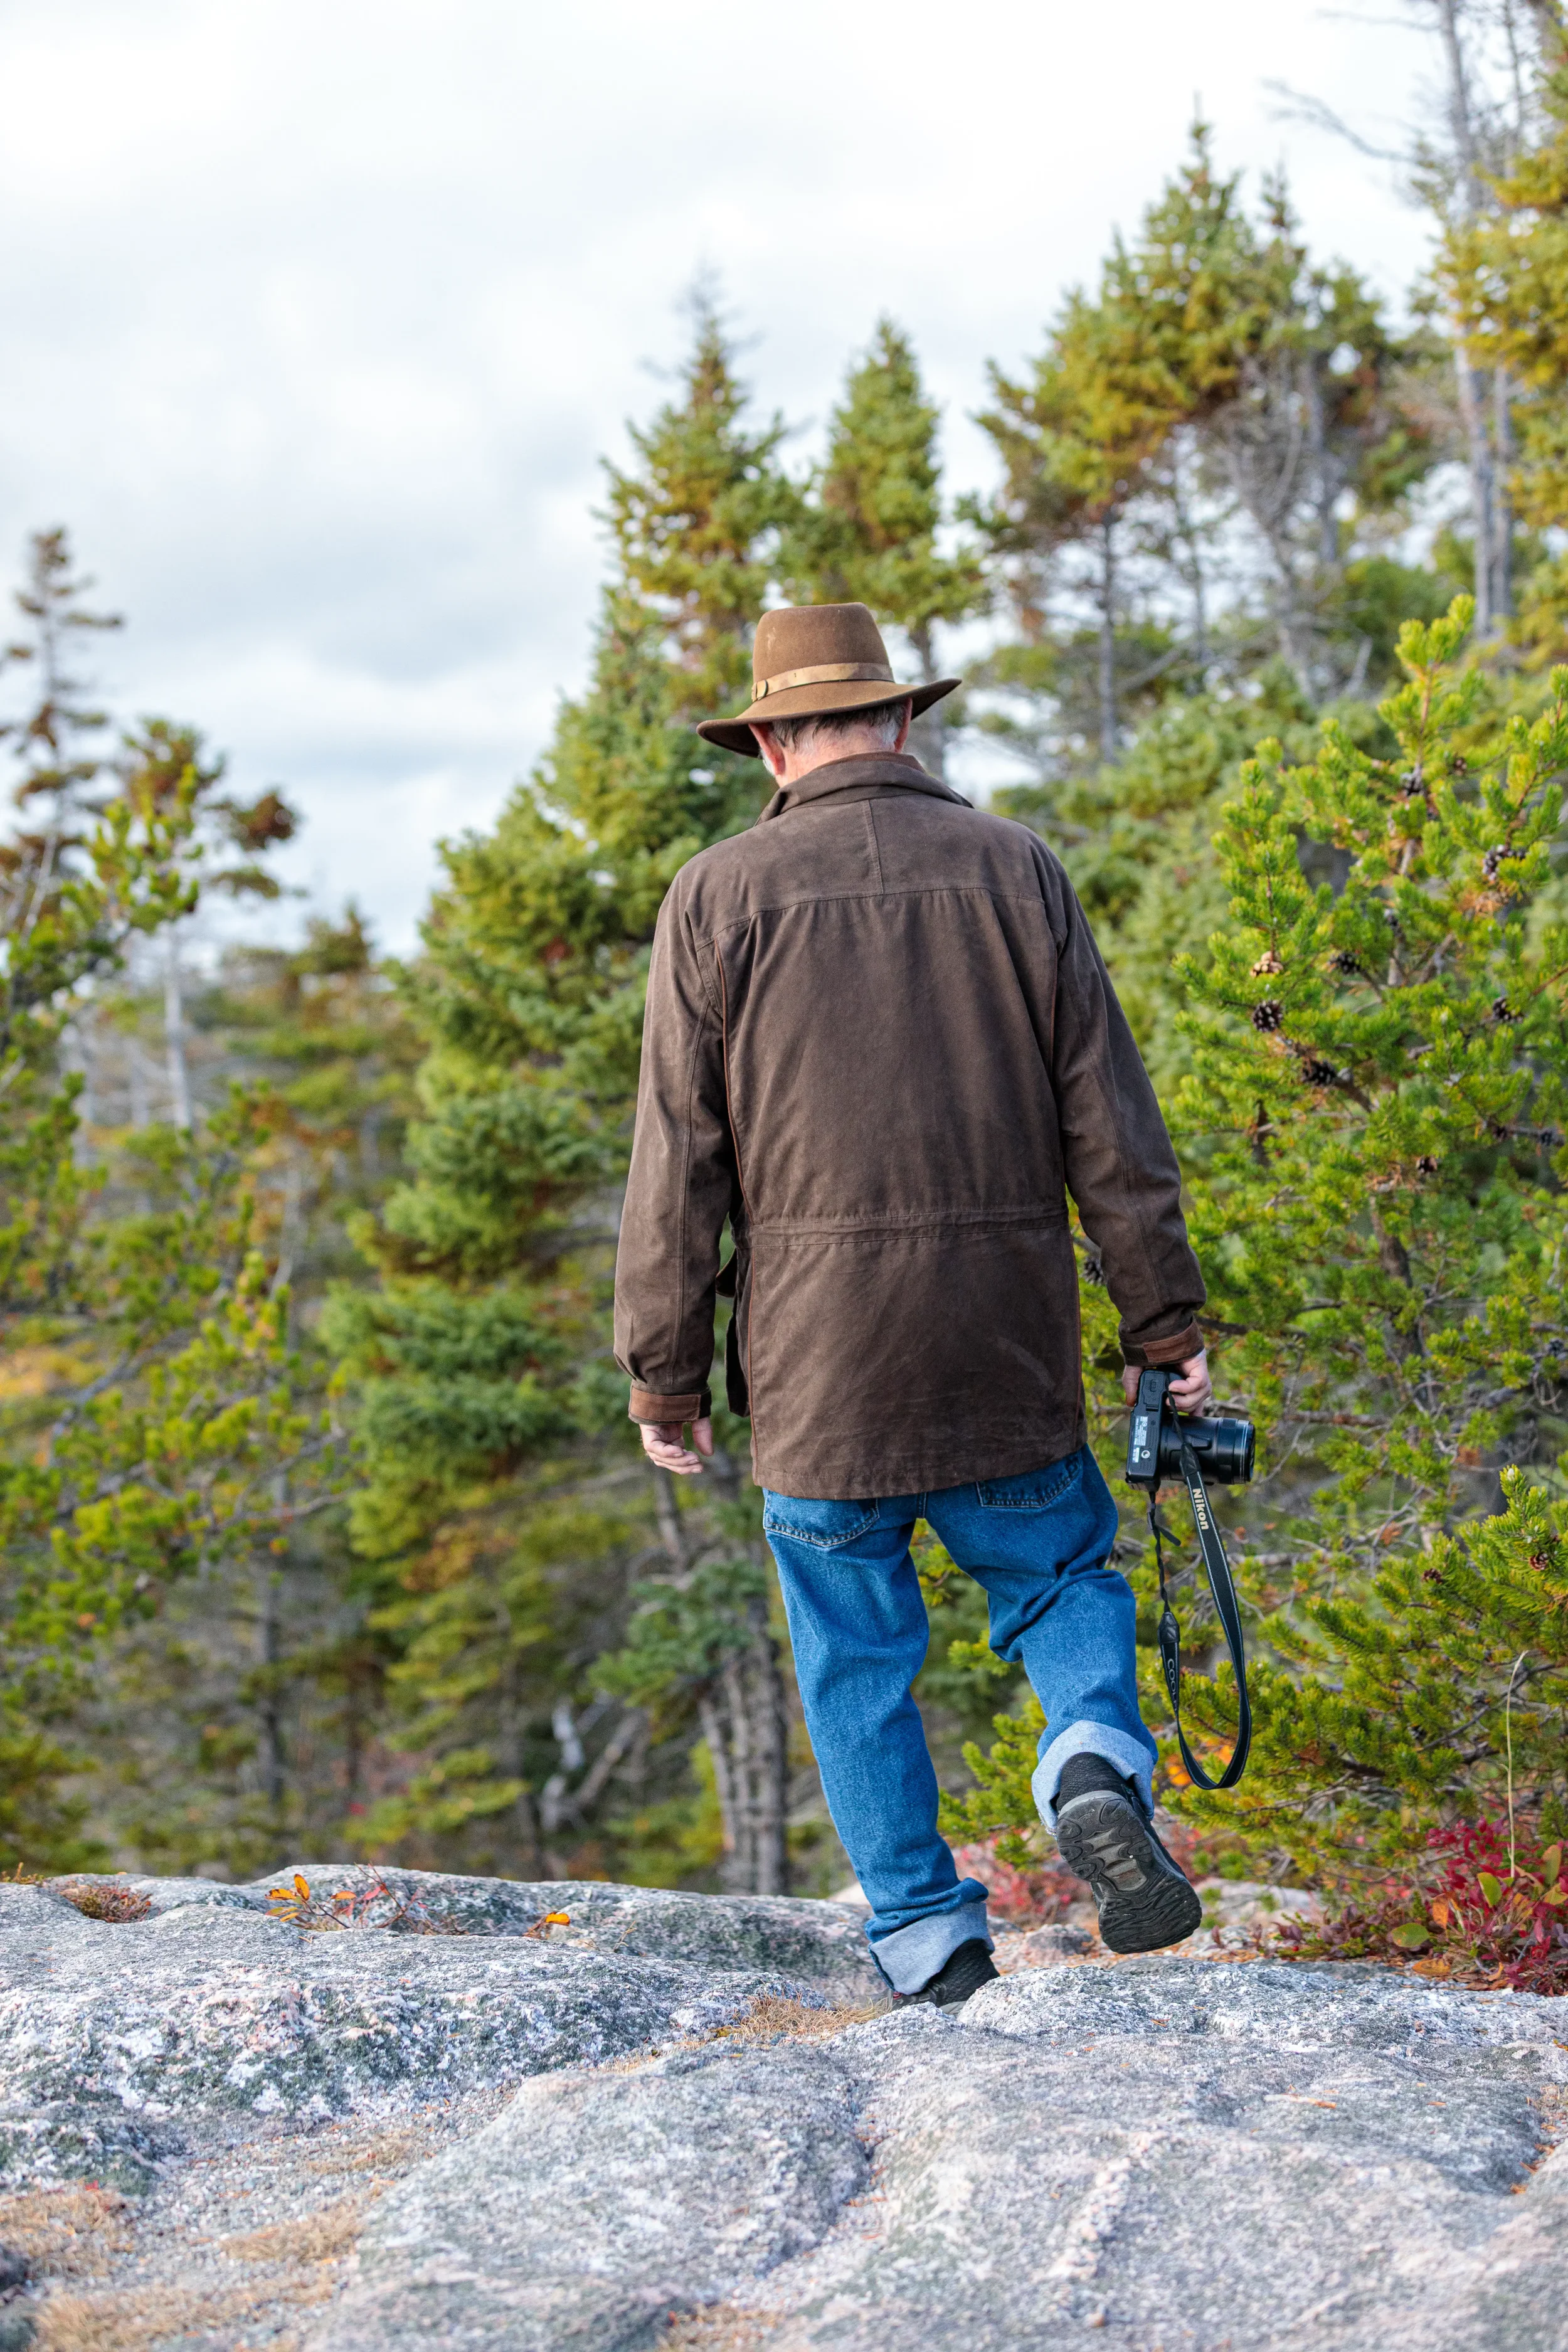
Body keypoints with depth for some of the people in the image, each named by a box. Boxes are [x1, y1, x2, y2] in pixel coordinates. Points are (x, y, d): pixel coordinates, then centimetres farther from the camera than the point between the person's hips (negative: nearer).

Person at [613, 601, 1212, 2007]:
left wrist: (664, 1371, 5)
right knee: (1062, 1570, 20)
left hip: (812, 1355, -1)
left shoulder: (721, 894, 0)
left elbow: (678, 1160, -2)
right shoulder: (1014, 868, 4)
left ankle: (929, 1942, 14)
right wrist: (1165, 1324, 8)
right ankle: (1097, 1764, -7)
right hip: (1005, 1351, 1)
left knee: (857, 1655, 11)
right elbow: (1112, 1123, 3)